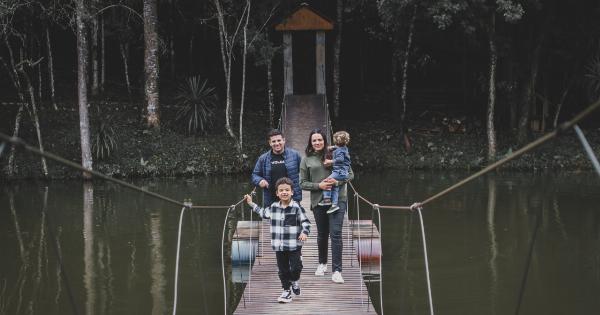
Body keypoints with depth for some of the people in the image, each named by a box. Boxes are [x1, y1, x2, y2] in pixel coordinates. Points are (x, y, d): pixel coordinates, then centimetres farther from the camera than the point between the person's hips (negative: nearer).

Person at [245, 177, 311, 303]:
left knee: (296, 267, -4)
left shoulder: (297, 207, -7)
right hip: (279, 246, 4)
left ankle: (295, 281, 29)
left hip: (294, 245, -3)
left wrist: (304, 232, -23)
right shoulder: (273, 207, 6)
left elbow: (305, 222, -5)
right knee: (283, 270, 9)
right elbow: (264, 213, 27)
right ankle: (286, 291, 21)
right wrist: (251, 204, 28)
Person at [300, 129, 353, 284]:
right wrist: (319, 185, -11)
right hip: (318, 200, 2)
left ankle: (336, 271, -8)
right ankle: (322, 263, 36)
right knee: (322, 234, 14)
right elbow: (303, 183, 5)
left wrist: (337, 181, -13)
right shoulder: (306, 160, 5)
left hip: (337, 199, -2)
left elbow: (350, 174, 5)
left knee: (336, 234, -10)